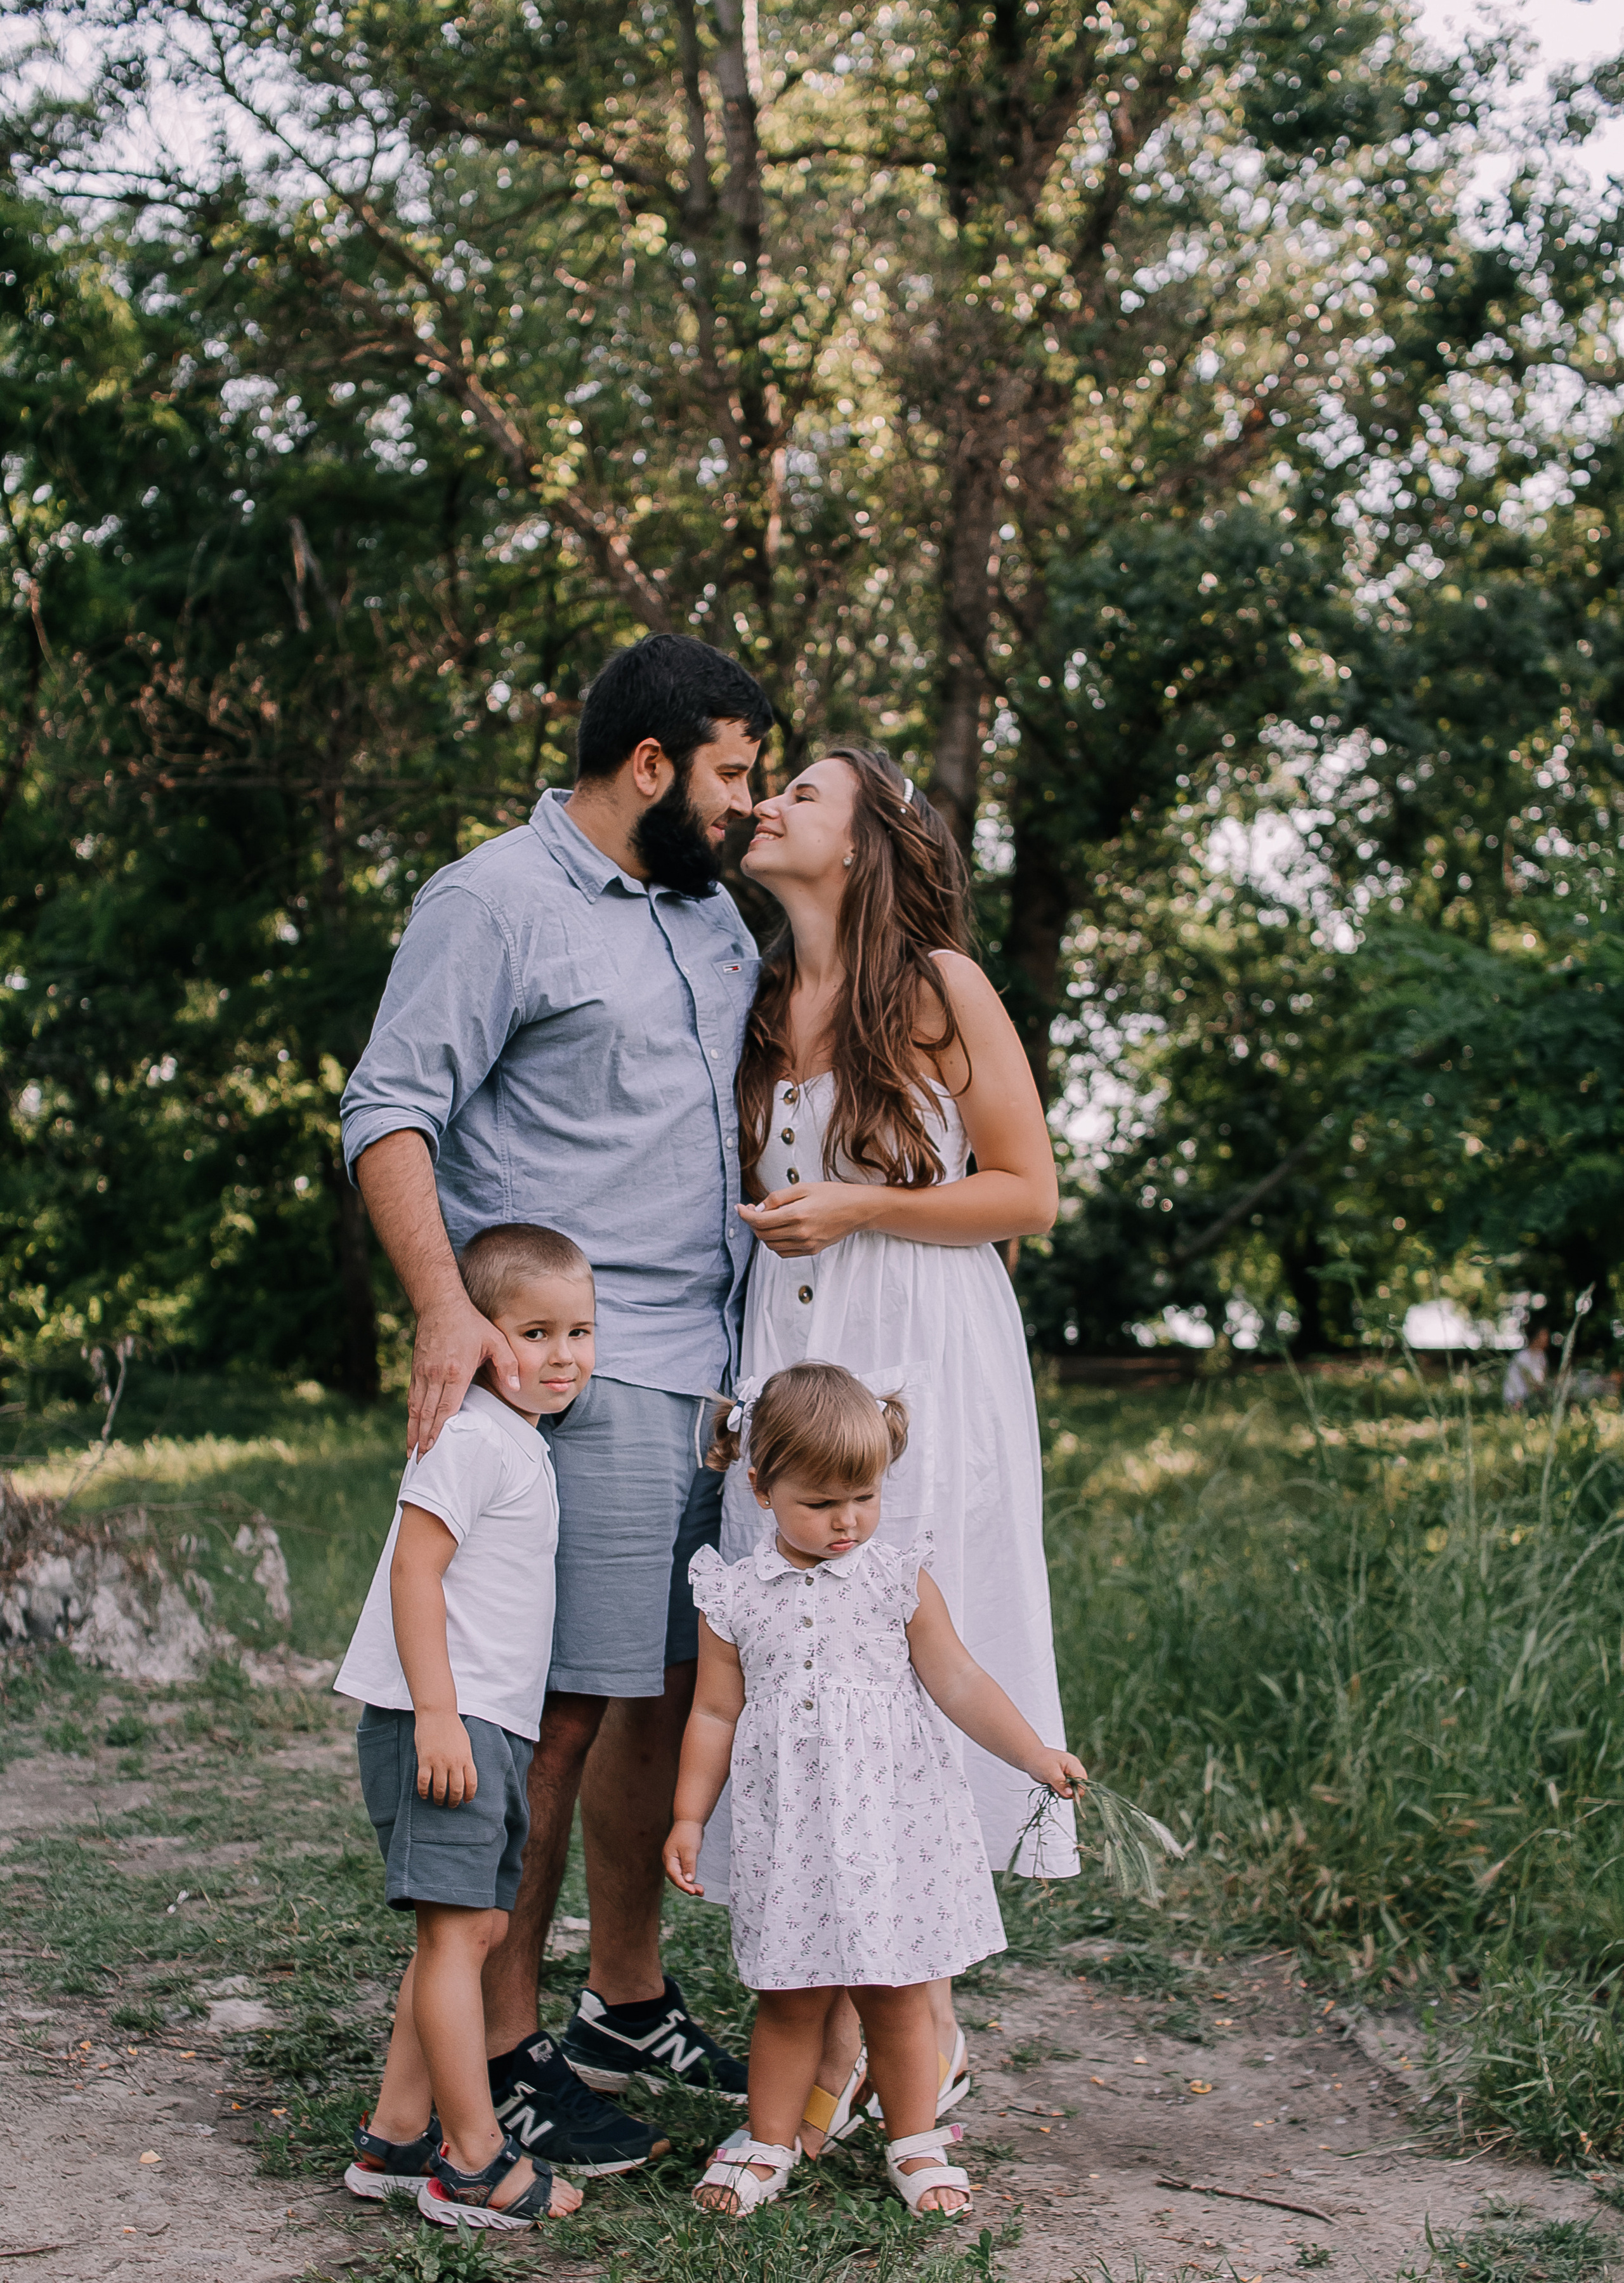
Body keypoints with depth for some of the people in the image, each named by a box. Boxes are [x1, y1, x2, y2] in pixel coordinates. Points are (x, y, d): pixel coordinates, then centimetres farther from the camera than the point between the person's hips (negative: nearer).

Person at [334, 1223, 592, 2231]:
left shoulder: (524, 1444, 17)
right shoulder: (471, 1437, -13)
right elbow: (415, 1567, -20)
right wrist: (437, 1715, -24)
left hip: (491, 1726, 10)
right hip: (444, 1723, -10)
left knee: (477, 1928, 12)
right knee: (459, 1928, -7)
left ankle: (397, 2136, 19)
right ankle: (476, 2162, -3)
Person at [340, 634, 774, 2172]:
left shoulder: (708, 908, 19)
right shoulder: (494, 902, -6)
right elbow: (390, 1114, -13)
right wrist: (445, 1306, -26)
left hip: (712, 1370, 8)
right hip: (576, 1375, -8)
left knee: (672, 1693, 13)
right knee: (561, 1710, -7)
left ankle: (626, 2011, 26)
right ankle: (496, 2061, 4)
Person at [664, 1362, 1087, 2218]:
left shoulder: (900, 1581, -1)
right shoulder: (734, 1598, 0)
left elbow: (958, 1682, -2)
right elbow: (716, 1713, 6)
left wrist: (1034, 1754, -11)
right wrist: (687, 1818, 4)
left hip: (893, 1821, 0)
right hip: (789, 1830, 0)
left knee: (898, 1994, 8)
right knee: (790, 1997, 7)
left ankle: (914, 2145, 24)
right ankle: (768, 2144, 24)